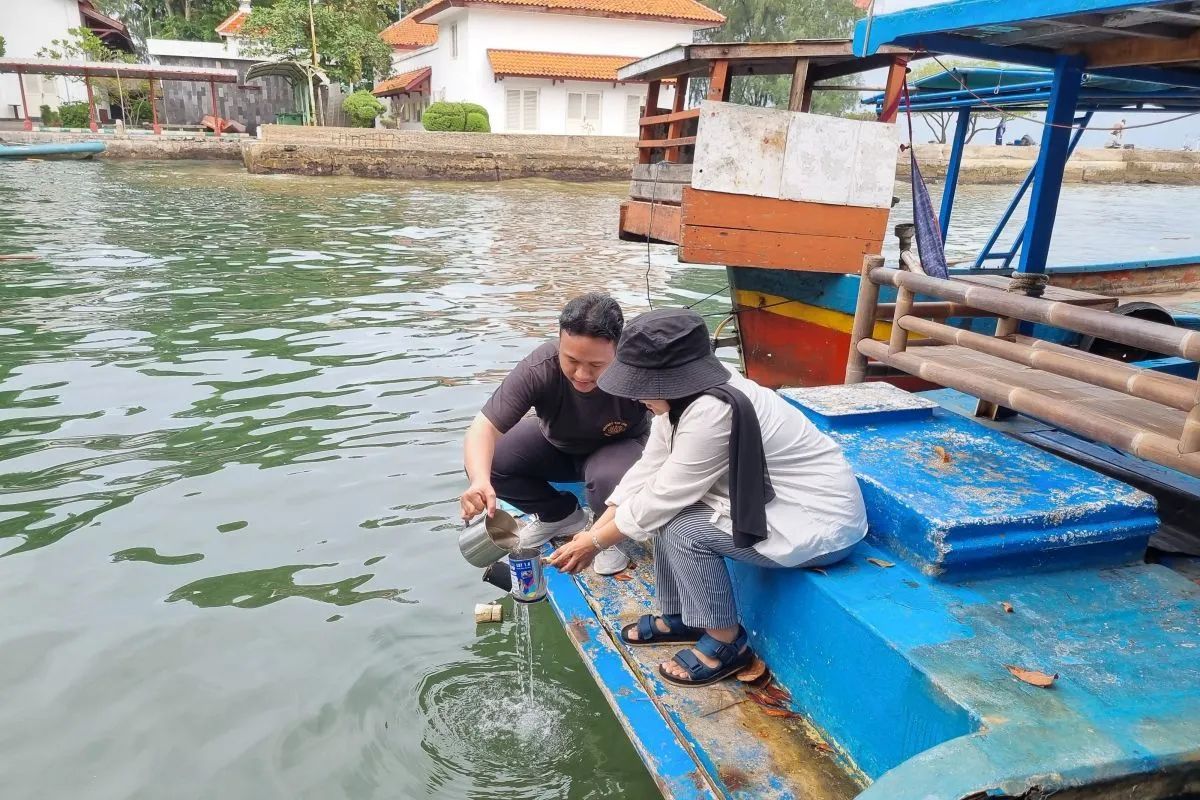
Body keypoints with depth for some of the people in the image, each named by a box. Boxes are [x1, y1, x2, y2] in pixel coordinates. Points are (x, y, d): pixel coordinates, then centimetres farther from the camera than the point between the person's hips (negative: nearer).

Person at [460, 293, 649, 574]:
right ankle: (561, 515, 7)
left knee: (608, 478, -36)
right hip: (556, 445, 3)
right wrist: (480, 481, -54)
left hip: (618, 449, -3)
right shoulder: (537, 369, -33)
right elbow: (485, 427, -35)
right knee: (485, 461, -18)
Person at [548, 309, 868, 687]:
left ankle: (726, 642, 2)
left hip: (821, 521, -9)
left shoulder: (713, 412, -31)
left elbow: (662, 496, -23)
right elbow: (648, 471, 1)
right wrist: (594, 529, -3)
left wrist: (595, 543, -11)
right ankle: (679, 616, 17)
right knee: (668, 510, 0)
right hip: (774, 496, 9)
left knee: (683, 529, -18)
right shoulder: (684, 394, -3)